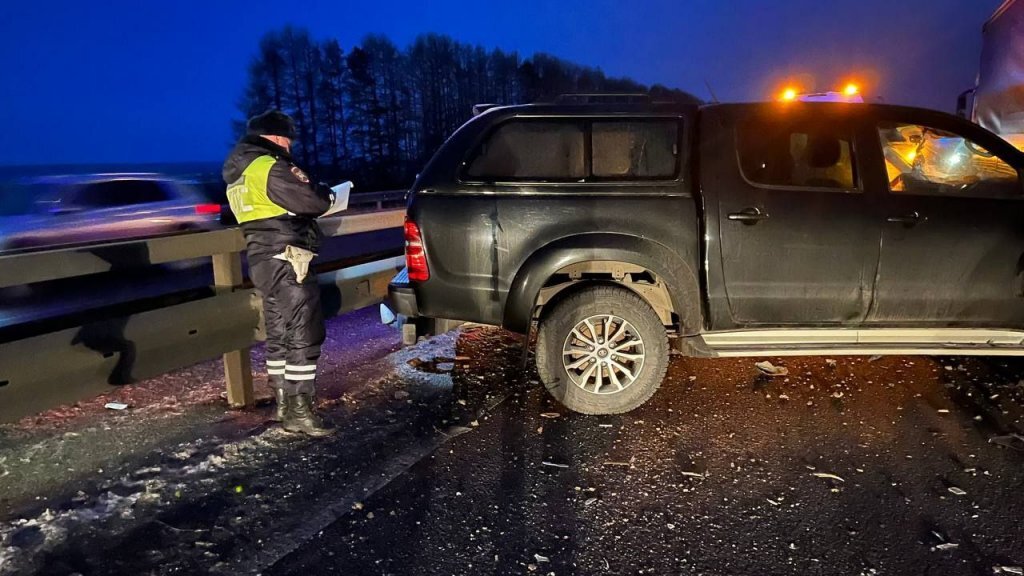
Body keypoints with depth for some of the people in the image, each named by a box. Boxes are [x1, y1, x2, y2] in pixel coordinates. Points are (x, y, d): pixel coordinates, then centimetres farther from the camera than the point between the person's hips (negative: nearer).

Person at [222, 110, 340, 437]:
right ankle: (299, 412, -5)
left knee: (279, 335, 15)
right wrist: (326, 195, 3)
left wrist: (313, 196, 14)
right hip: (286, 260, -10)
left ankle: (283, 404, 22)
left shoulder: (238, 173, 17)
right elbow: (310, 201, -19)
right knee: (303, 335, -6)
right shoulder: (269, 167, -14)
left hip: (264, 260, 10)